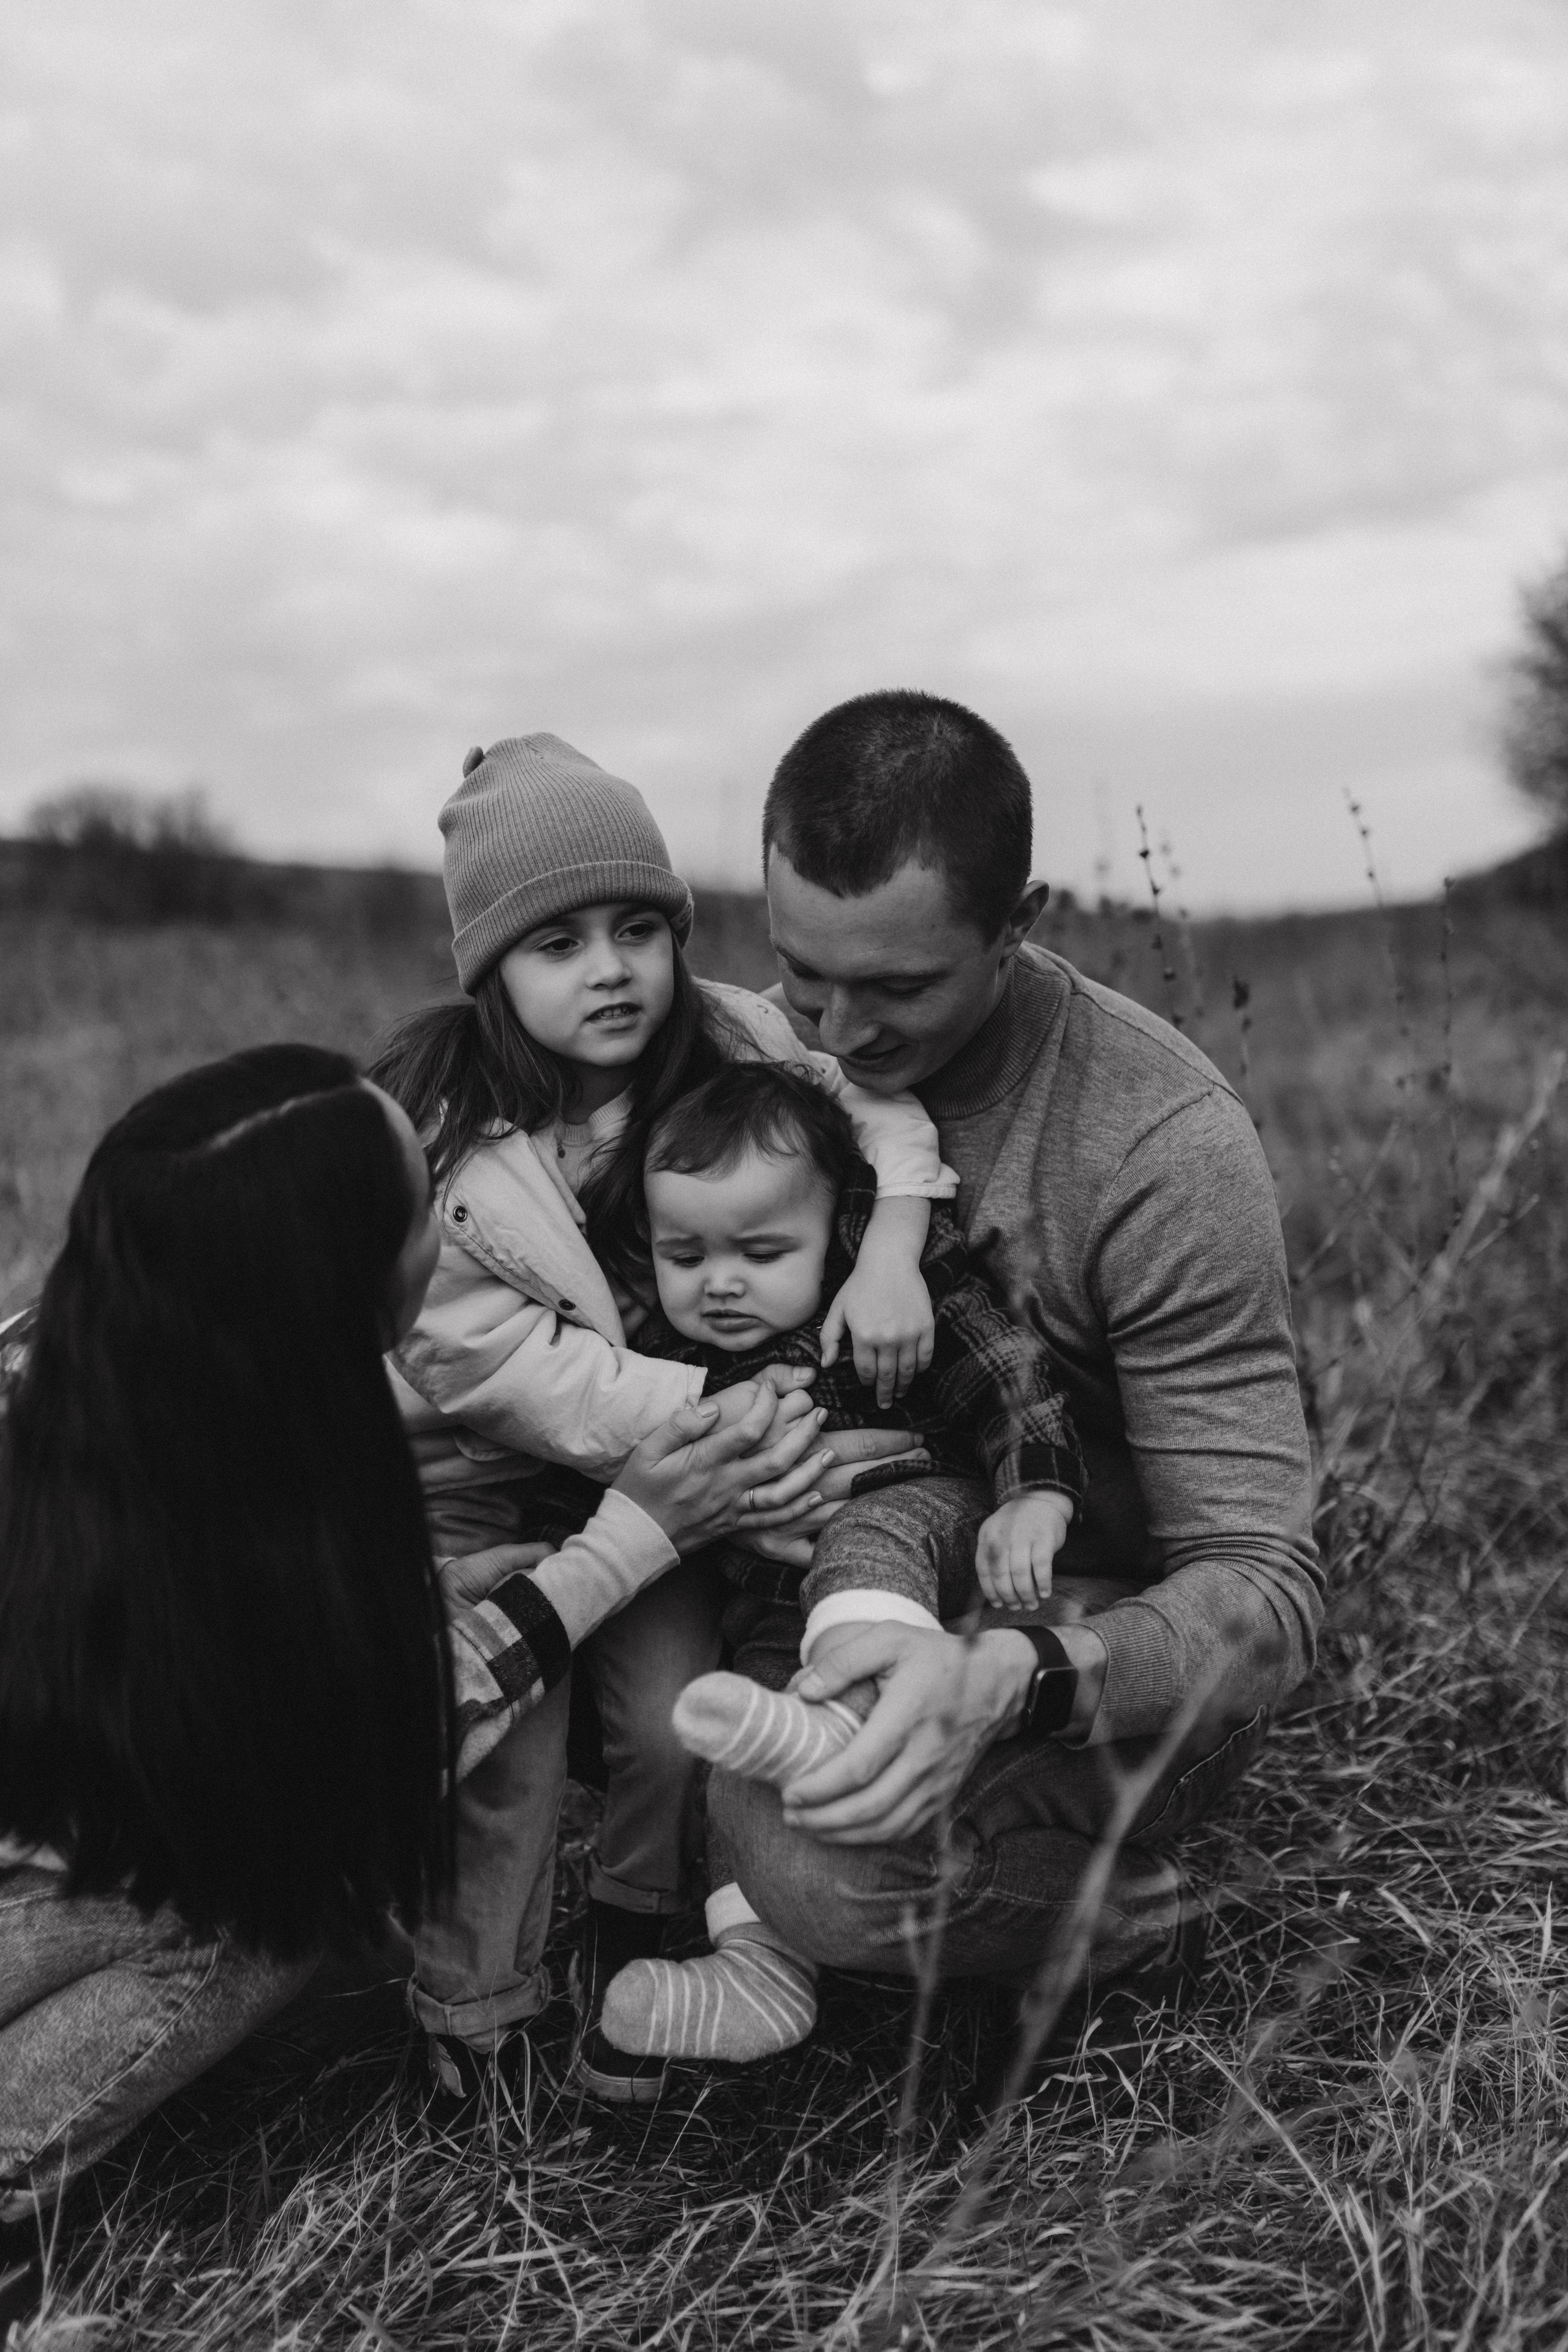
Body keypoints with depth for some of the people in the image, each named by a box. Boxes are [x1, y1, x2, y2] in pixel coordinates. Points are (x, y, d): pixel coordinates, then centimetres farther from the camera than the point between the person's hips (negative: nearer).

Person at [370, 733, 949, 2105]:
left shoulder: (723, 1041, -15)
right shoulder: (432, 1136, -24)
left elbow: (883, 1083, -11)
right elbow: (493, 1363, -24)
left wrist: (892, 1237, -30)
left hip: (659, 1463, 3)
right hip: (475, 1478, -2)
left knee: (673, 1724, -9)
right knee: (504, 1754, -9)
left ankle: (631, 1941, 23)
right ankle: (476, 2023, 17)